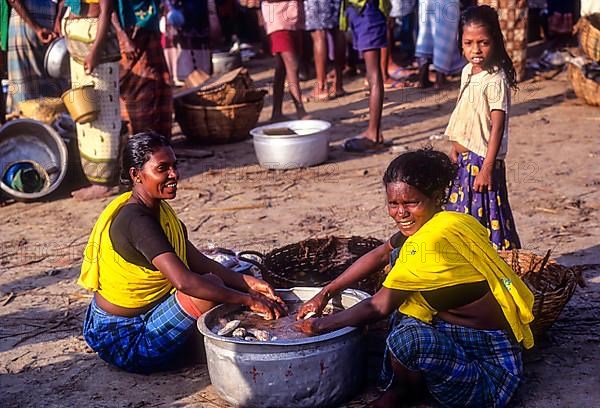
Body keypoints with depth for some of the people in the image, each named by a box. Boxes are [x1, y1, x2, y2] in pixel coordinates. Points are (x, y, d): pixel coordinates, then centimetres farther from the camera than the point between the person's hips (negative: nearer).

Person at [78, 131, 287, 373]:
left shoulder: (157, 209, 4)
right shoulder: (136, 220, -26)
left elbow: (198, 262, 5)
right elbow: (184, 281, -36)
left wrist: (247, 282, -8)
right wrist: (248, 300, -31)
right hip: (124, 342, -10)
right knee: (210, 287, -20)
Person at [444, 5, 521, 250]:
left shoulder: (496, 81, -19)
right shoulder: (468, 72, 6)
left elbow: (497, 127, -20)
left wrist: (487, 168, -22)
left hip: (481, 159, -9)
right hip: (463, 158, 9)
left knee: (484, 216, -3)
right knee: (461, 211, 17)